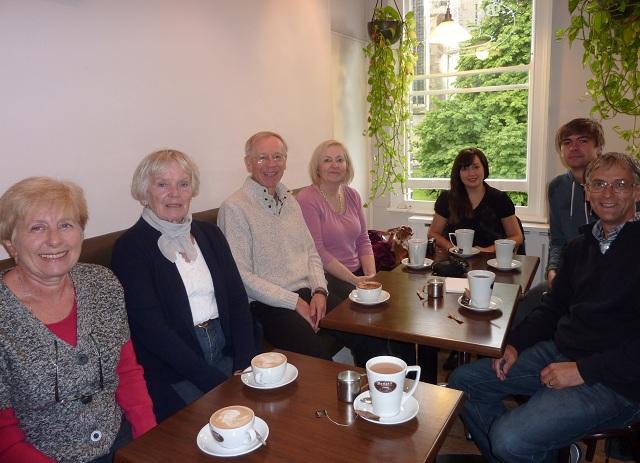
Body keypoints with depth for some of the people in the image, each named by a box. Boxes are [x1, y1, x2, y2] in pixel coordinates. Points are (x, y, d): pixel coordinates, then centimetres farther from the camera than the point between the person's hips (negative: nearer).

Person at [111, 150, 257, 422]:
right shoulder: (130, 247, -5)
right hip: (171, 371, -5)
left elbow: (237, 300, 7)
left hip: (225, 352, 5)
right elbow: (151, 328, -12)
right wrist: (219, 382, -17)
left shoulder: (209, 234, 11)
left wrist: (244, 366, -8)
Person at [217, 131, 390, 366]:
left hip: (309, 294, 7)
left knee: (371, 336, -8)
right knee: (318, 353, -29)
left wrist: (319, 291, -2)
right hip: (268, 305, -6)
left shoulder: (290, 200, 17)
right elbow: (241, 276, -13)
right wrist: (295, 303, -14)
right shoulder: (234, 208, -8)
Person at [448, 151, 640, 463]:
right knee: (463, 381, 3)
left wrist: (584, 370, -19)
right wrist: (515, 344, 2)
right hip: (559, 353, 8)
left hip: (615, 382, -7)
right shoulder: (581, 245, 12)